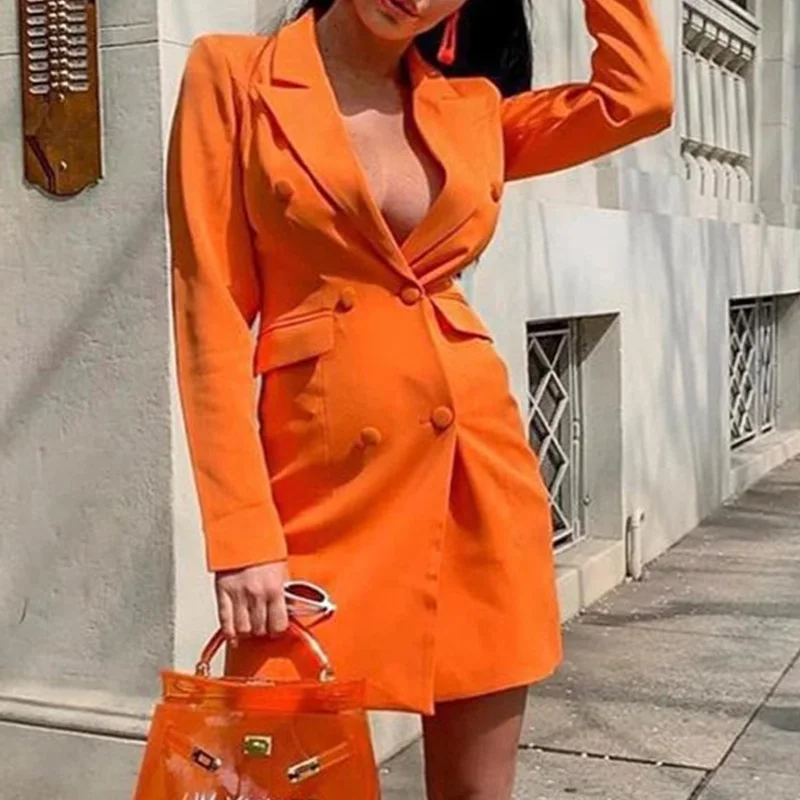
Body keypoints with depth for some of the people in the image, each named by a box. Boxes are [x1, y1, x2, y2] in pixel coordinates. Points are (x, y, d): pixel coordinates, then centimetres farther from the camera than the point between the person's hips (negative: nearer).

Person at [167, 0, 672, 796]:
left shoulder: (469, 105, 12)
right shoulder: (234, 74, 0)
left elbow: (639, 95, 14)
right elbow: (213, 313, -6)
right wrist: (243, 532, -13)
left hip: (476, 461, 4)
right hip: (328, 470, -3)